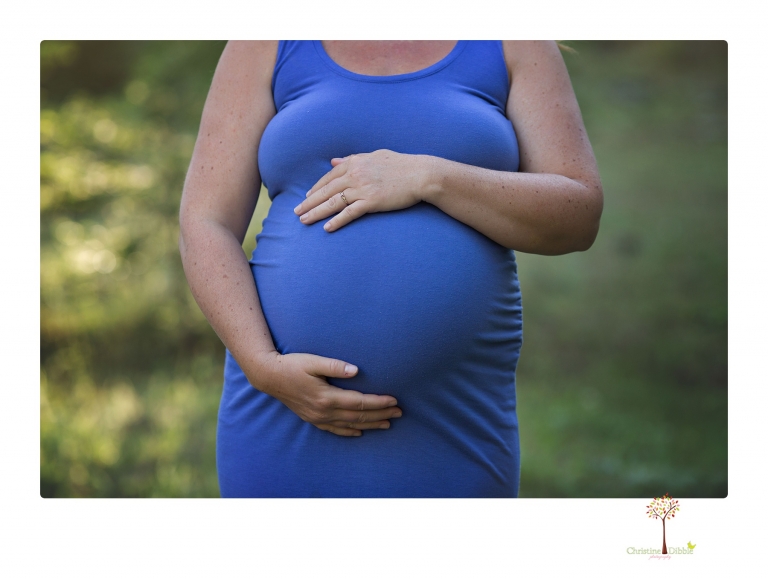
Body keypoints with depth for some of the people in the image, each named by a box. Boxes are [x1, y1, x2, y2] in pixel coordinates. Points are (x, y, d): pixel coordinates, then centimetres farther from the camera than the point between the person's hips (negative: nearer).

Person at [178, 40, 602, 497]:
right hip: (287, 415, 0)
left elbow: (578, 217, -4)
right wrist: (265, 368, -15)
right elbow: (206, 230, 0)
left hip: (452, 426, 0)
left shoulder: (511, 46, 6)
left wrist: (426, 179, -16)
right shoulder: (270, 45, 5)